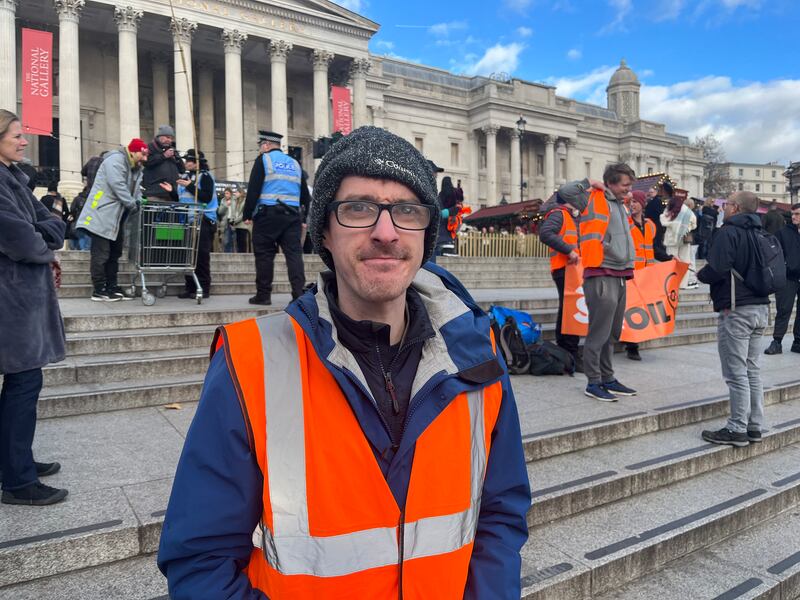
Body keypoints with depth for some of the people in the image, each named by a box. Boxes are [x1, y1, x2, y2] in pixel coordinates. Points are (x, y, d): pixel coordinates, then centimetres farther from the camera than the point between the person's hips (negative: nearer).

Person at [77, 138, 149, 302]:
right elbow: (118, 186, -22)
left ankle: (112, 287, 20)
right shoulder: (116, 160, -12)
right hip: (102, 216, -10)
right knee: (101, 254, -6)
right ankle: (99, 290, -2)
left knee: (114, 253, 12)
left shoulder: (136, 168, 17)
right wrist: (133, 205, -18)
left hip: (117, 217, 10)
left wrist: (139, 203, -6)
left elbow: (135, 191, 13)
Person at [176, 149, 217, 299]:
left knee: (201, 256, -8)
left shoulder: (205, 176, -4)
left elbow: (207, 197, -16)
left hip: (203, 221, -7)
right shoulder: (185, 176, 19)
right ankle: (189, 287, 9)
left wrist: (190, 186, -18)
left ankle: (203, 288, -4)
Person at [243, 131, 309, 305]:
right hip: (293, 215, 5)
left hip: (268, 214, -4)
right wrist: (304, 218, 25)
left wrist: (247, 214, -1)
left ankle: (263, 294, 4)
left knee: (264, 254, 2)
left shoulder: (263, 160, 2)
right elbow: (305, 194, 21)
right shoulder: (295, 163, 19)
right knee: (294, 253, 1)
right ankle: (299, 293, -6)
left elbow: (253, 189, -6)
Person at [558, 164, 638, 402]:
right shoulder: (593, 199, -5)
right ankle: (593, 383, 5)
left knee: (612, 333, 15)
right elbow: (565, 191, -21)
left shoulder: (620, 205, 21)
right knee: (599, 332, -5)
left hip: (619, 277, 9)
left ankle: (608, 379, 26)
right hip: (601, 277, -9)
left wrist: (628, 269, 20)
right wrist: (589, 184, -6)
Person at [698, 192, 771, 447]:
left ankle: (737, 429, 3)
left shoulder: (729, 232, -11)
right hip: (761, 308, 8)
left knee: (736, 373, -3)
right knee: (752, 371, 14)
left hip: (736, 311, -8)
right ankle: (754, 426, 21)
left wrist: (700, 274, -2)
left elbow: (716, 270, -20)